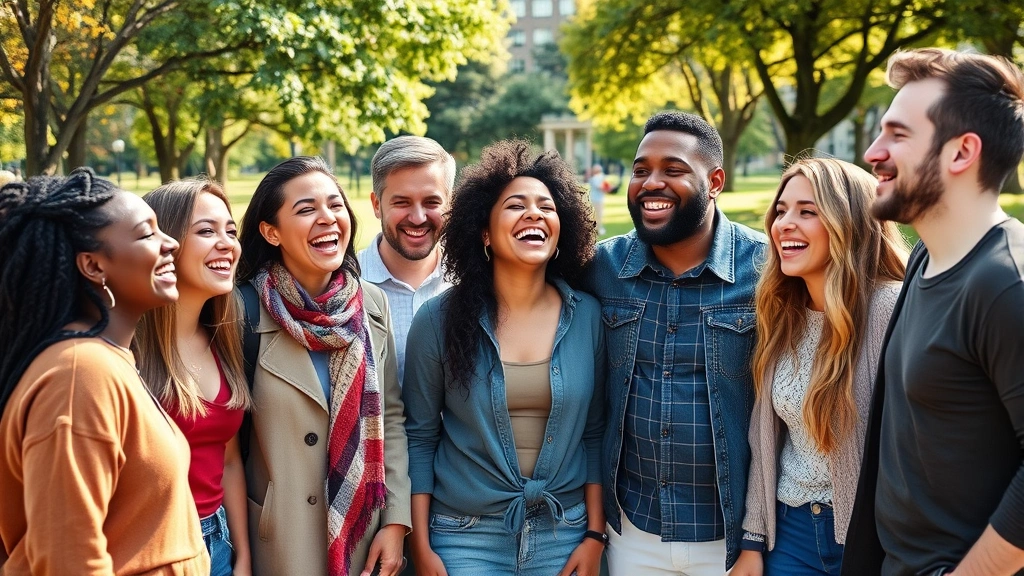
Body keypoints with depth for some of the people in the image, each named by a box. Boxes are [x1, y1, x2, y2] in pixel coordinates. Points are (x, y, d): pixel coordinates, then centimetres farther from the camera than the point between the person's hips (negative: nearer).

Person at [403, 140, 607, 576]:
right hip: (465, 539, -1)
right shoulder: (439, 320, -7)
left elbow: (595, 433, 2)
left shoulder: (588, 318, -2)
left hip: (564, 536, 2)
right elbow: (420, 437, -2)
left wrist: (594, 535, 0)